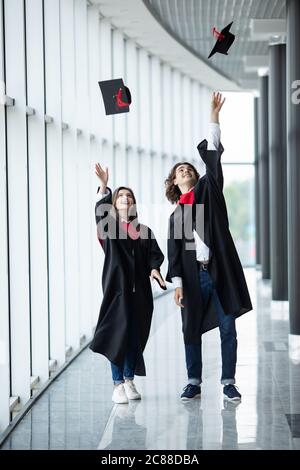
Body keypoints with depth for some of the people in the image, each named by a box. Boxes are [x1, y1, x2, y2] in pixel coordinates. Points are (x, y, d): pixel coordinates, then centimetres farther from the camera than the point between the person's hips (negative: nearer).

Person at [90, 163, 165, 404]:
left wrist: (154, 268, -16)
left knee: (136, 336, 5)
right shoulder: (109, 226, 6)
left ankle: (129, 381, 17)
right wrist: (104, 187, -31)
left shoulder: (144, 230, 16)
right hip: (117, 286, -3)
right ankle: (118, 385, -4)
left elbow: (154, 253, 6)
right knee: (118, 333, -8)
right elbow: (100, 211, -15)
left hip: (140, 288, 3)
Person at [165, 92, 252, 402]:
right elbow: (174, 250, 8)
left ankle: (228, 382, 7)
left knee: (227, 328, -1)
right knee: (192, 329, 5)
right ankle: (193, 382, 16)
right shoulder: (175, 216, 14)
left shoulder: (208, 190, 11)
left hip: (221, 270, -2)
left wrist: (214, 118, -4)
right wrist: (177, 283, -3)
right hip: (193, 275, 2)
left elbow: (212, 159, 1)